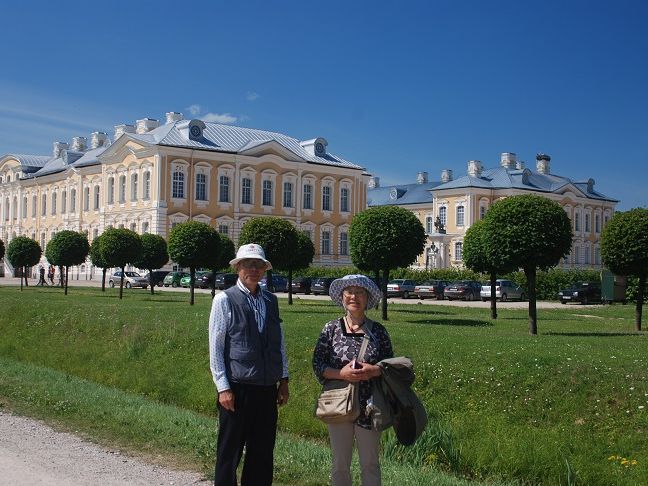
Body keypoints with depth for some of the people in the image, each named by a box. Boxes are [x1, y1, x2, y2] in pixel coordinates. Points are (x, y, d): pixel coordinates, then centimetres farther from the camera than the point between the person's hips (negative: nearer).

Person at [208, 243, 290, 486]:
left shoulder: (271, 300, 11)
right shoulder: (224, 300, -4)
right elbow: (215, 348, -6)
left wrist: (284, 379, 11)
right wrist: (223, 388, -10)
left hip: (268, 390, 5)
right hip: (237, 390, -5)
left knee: (263, 455, 11)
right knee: (229, 453, 4)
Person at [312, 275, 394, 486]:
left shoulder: (378, 330, 1)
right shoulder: (331, 329, 1)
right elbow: (317, 364, -1)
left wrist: (373, 371, -16)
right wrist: (341, 373, -18)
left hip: (368, 406, 0)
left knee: (370, 464, 9)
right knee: (340, 464, 9)